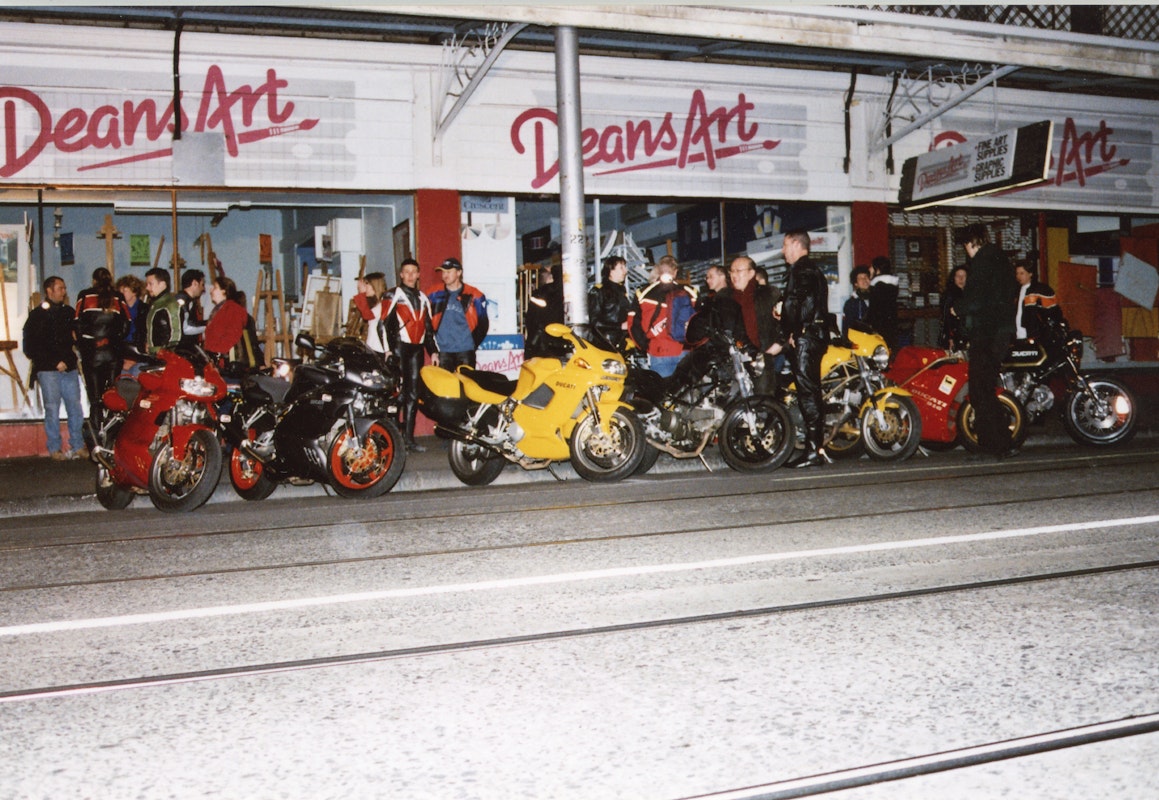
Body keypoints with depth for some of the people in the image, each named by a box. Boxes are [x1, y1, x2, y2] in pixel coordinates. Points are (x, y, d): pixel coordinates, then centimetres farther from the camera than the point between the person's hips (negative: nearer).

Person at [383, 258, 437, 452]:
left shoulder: (423, 299, 19)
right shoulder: (394, 296, 1)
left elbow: (429, 328, 22)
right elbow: (384, 323, -7)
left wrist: (433, 351, 15)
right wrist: (388, 349, -16)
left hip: (417, 349, 6)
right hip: (399, 348, -6)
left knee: (413, 394, 6)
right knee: (398, 391, -11)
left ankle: (409, 437, 9)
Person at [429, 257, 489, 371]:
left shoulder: (473, 296, 0)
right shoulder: (435, 295, 6)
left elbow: (483, 324, 7)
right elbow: (428, 324, 10)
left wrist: (472, 345, 2)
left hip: (465, 352, -1)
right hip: (442, 352, 1)